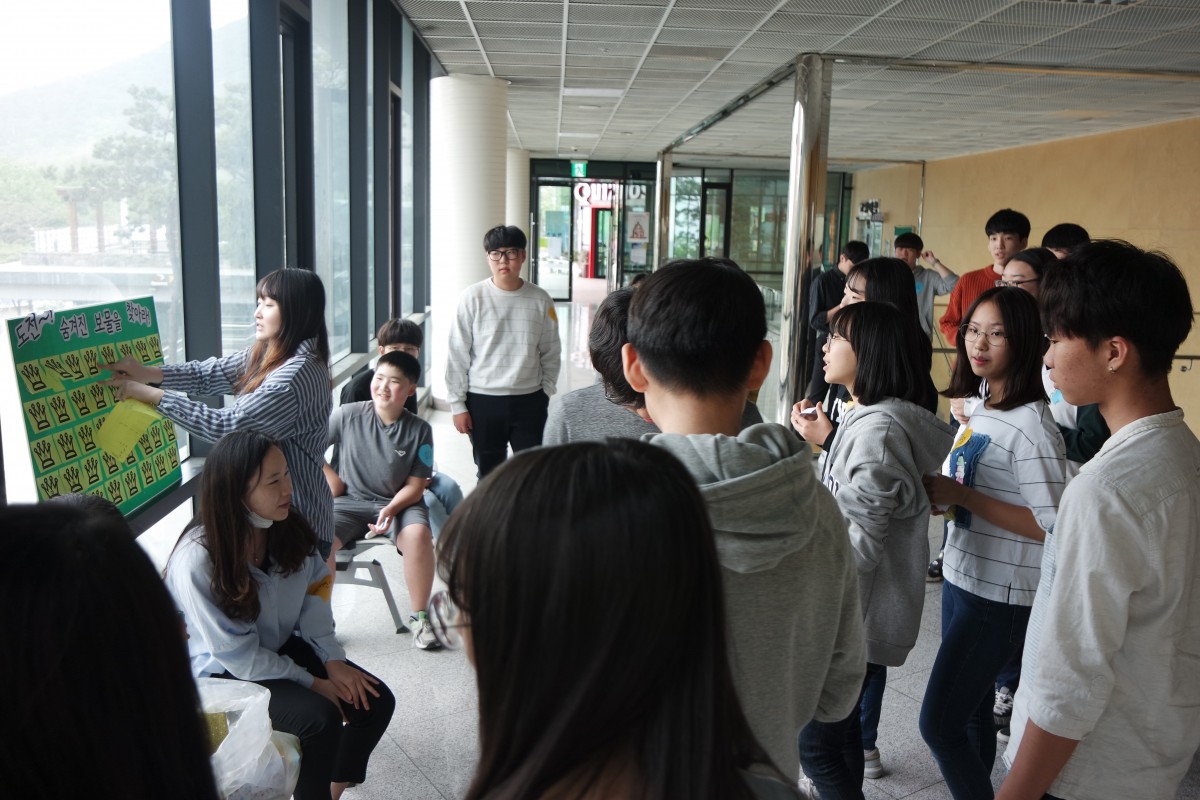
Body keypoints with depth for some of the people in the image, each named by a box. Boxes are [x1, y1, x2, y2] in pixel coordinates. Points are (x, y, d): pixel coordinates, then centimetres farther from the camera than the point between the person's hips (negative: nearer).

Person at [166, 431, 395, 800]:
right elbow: (238, 655, -22)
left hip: (283, 646, 6)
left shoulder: (289, 528, -11)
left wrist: (333, 660, -13)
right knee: (319, 716, -26)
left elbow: (314, 593, -1)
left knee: (375, 701, -8)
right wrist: (312, 683, -17)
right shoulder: (197, 561, -28)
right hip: (226, 672, -6)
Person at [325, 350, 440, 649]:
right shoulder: (347, 415, -6)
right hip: (350, 502, 1)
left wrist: (391, 510, -20)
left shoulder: (419, 430, -6)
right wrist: (330, 479, 0)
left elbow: (415, 485, -4)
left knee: (418, 533, -32)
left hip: (399, 503, 0)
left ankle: (419, 617, -14)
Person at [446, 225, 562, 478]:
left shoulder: (540, 300, -1)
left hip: (529, 401, 1)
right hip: (483, 401, -1)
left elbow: (551, 354, 7)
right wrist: (457, 404, -4)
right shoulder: (473, 298, -6)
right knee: (489, 473, 12)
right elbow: (457, 355, -3)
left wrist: (547, 396, 4)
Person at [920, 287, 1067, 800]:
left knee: (938, 722, -3)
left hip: (1001, 596, -8)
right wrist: (938, 495, 0)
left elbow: (1051, 527, -22)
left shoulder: (1031, 424, -19)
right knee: (972, 713, 20)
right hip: (962, 579, 8)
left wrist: (962, 495, -22)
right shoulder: (979, 407, 7)